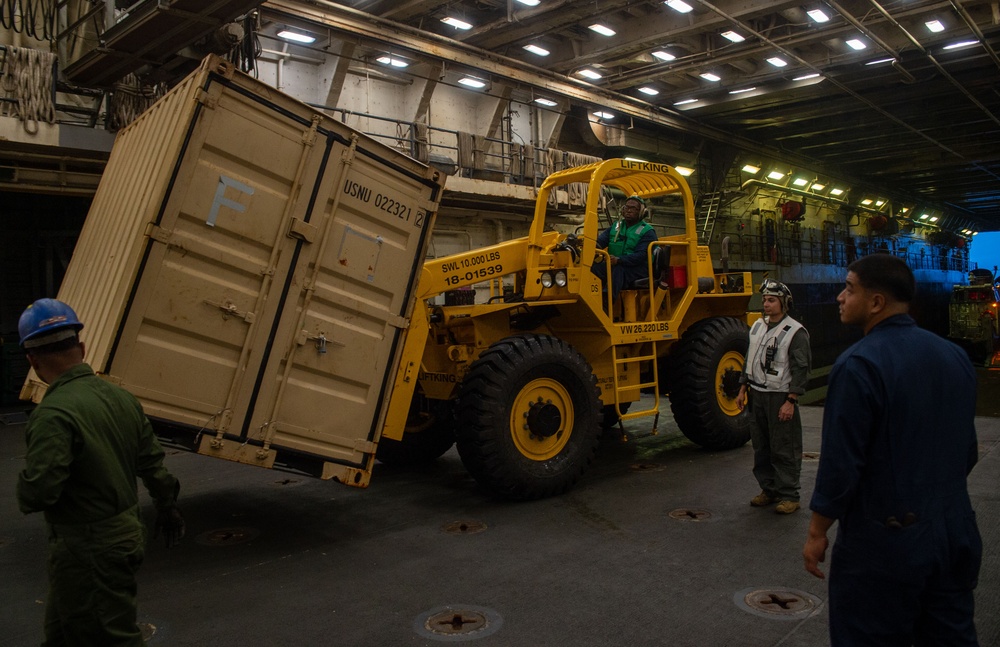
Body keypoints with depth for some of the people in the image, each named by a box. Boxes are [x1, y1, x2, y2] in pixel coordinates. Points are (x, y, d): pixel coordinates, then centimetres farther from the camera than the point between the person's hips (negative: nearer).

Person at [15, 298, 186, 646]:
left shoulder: (53, 414, -25)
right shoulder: (120, 397, 0)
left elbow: (37, 492, -28)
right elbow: (152, 462, 7)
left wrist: (23, 490, -5)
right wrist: (167, 506, 21)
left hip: (87, 550, -8)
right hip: (125, 535, 8)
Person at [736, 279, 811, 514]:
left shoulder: (795, 332, -9)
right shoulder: (757, 326, 13)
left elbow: (801, 370, -12)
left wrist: (791, 401, -17)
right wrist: (743, 389, 15)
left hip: (779, 397, -7)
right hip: (757, 395, 7)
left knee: (784, 450, -1)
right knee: (761, 448, 12)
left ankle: (789, 496, 8)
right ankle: (768, 490, 24)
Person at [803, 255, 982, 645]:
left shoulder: (859, 365, -20)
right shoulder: (955, 356, 4)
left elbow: (840, 463, -19)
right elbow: (968, 451, 12)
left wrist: (817, 533, -8)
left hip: (886, 540, -7)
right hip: (956, 533, 7)